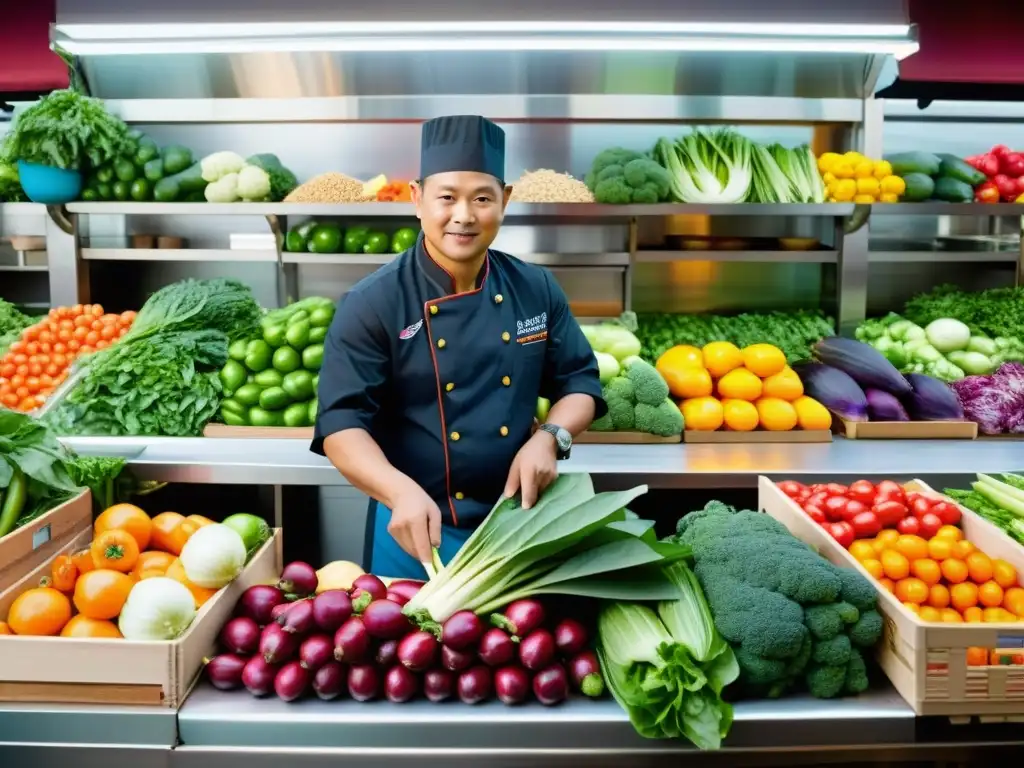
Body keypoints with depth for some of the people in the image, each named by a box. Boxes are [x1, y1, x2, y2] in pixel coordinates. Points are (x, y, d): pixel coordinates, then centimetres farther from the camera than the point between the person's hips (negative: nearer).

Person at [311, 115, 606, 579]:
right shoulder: (372, 305, -13)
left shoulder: (537, 290, -1)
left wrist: (550, 437, -13)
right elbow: (341, 422, -18)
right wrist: (400, 491, -35)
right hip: (418, 528, -3)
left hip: (520, 520, 4)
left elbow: (578, 381, 7)